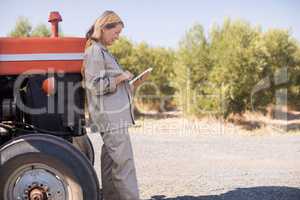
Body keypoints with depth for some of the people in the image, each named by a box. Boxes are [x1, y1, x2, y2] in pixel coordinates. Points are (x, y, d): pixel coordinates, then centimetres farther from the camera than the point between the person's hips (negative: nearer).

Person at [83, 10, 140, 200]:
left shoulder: (102, 51, 19)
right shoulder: (95, 51, -11)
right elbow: (94, 84, -19)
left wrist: (124, 79, 15)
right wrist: (121, 77, -12)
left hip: (114, 115, 10)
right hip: (110, 115, -10)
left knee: (111, 160, 13)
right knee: (124, 161, -9)